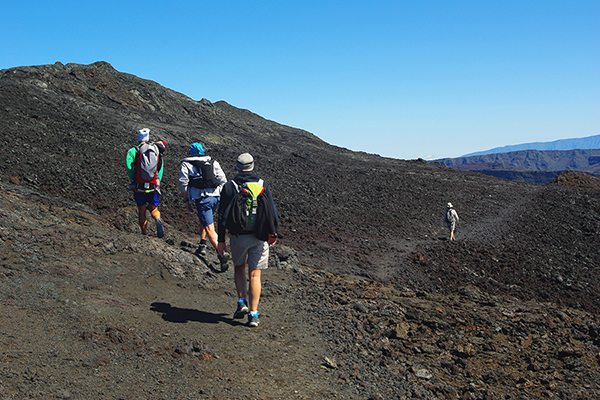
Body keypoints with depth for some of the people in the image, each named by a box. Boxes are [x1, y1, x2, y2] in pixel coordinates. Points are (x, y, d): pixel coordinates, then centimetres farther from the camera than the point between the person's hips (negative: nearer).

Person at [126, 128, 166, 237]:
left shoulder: (134, 150, -1)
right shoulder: (157, 150, 8)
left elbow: (128, 161, -16)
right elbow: (160, 169, 9)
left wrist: (132, 180, -6)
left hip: (139, 187, -1)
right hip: (153, 187, 1)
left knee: (141, 211, 15)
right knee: (154, 209, 16)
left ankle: (144, 234, 12)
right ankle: (158, 220, -16)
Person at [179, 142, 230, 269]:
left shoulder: (186, 164, 8)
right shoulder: (213, 162, 15)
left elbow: (183, 184, 0)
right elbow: (223, 180, 5)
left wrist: (186, 201, 8)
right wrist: (223, 196, 13)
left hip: (202, 199, -5)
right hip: (216, 197, 5)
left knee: (209, 229, -9)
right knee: (204, 220, 30)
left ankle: (221, 254, -23)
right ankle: (202, 245, 35)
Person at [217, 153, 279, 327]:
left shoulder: (229, 187, -2)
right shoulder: (263, 185, 2)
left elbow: (223, 215, -3)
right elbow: (272, 212, 3)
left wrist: (221, 240, 2)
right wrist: (273, 234, 13)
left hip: (238, 236, 0)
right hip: (259, 237, 1)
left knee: (239, 267, 22)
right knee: (255, 274, 4)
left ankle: (242, 302, 8)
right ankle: (253, 314, 3)